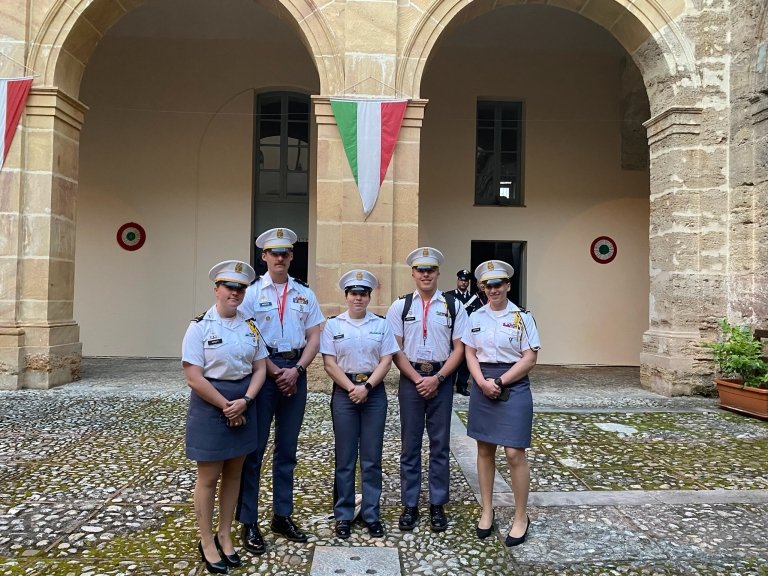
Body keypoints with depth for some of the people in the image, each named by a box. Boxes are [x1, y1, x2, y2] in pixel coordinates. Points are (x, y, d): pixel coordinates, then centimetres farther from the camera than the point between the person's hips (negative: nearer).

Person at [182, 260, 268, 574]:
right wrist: (226, 406, -14)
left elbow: (260, 368, 4)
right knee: (209, 477, 7)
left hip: (243, 404, 5)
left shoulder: (251, 326, 4)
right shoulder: (200, 326, -11)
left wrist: (245, 401, -11)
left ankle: (225, 535, 30)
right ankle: (206, 542, 23)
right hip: (210, 405, -5)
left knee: (233, 473, 14)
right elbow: (194, 378, -15)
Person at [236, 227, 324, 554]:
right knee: (254, 449, 2)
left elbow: (313, 339, 6)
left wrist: (295, 370, -8)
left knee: (287, 449, 12)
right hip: (262, 371, -3)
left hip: (295, 372, 4)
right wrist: (276, 373, -10)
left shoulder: (305, 294, 8)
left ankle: (282, 516, 25)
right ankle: (248, 523, 14)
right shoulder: (252, 292, -2)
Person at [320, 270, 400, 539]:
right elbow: (329, 363, -3)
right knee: (345, 457, 6)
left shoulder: (381, 324, 5)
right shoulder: (333, 324, 2)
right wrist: (351, 388, -12)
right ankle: (343, 515, 18)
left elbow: (386, 360, -1)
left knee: (372, 457, 5)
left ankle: (372, 514, 18)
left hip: (374, 392, 1)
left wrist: (366, 387, -12)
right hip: (344, 392, -1)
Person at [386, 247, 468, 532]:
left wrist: (437, 378, -11)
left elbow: (459, 348, 0)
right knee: (410, 444, 8)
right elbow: (395, 349, -1)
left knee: (440, 444, 8)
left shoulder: (453, 306, 2)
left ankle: (437, 505, 21)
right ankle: (410, 505, 20)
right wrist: (417, 378, -10)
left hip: (441, 379, 0)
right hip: (410, 378, 0)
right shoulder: (400, 306, 2)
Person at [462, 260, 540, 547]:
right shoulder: (476, 317, 7)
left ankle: (521, 517, 14)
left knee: (514, 454, -3)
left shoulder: (522, 317, -3)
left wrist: (500, 382, -12)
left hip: (513, 387, -4)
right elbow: (470, 354, 6)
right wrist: (483, 382, -10)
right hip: (482, 386, 4)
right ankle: (487, 511, 25)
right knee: (484, 450, 11)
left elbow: (529, 359, -7)